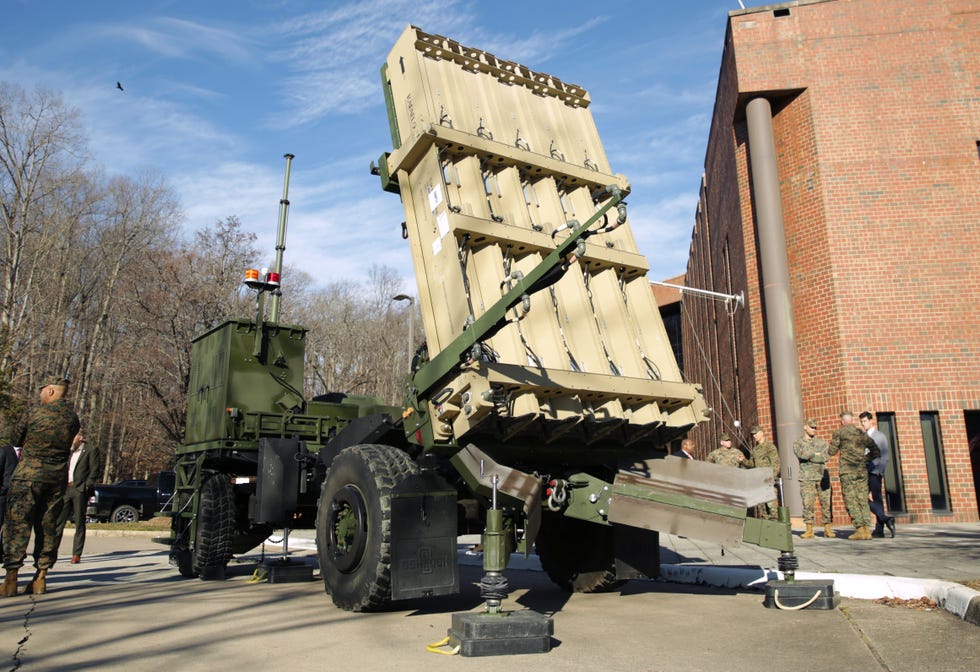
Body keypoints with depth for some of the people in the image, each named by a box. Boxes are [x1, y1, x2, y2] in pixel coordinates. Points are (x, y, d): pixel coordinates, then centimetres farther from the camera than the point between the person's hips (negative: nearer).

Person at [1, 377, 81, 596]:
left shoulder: (37, 413, -7)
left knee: (18, 525, 0)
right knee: (49, 526, 8)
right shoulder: (73, 418, 6)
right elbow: (67, 446, 10)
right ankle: (40, 578, 12)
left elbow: (21, 441, 3)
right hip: (58, 477, 5)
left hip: (29, 474, -4)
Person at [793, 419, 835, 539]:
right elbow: (802, 455, -12)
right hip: (806, 478, -2)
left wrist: (809, 457, -8)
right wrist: (816, 454, -4)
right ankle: (809, 531, 0)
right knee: (807, 504, -5)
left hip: (822, 476, 2)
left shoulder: (822, 443, 15)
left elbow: (826, 457, -3)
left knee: (826, 503, -1)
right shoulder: (798, 443, 9)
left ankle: (828, 529, 6)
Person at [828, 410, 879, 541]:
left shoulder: (839, 432, -1)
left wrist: (832, 443, 20)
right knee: (863, 500, 8)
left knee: (851, 500, -2)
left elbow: (832, 452, 1)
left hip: (847, 470, -4)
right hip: (862, 471, 4)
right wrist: (865, 460, 19)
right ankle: (867, 529, 4)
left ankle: (860, 529, -7)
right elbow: (876, 451, 7)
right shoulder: (862, 433, 12)